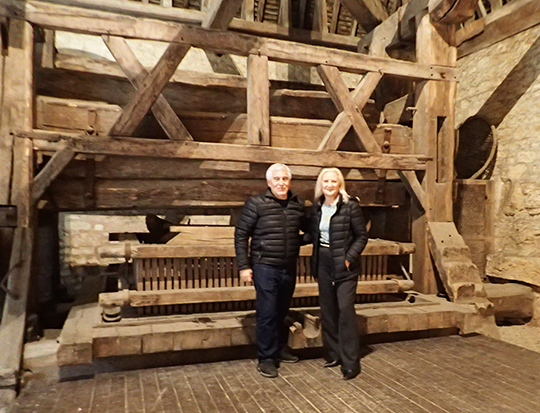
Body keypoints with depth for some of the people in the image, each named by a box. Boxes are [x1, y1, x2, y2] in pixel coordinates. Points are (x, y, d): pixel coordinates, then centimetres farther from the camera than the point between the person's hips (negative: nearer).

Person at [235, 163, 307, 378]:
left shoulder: (297, 205, 5)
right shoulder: (256, 203, -8)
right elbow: (241, 235, -7)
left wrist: (299, 242, 3)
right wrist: (244, 266, -10)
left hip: (289, 268, 5)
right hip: (265, 267, -5)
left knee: (281, 311, 17)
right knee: (267, 313, -1)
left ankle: (278, 349, 34)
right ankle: (266, 358, 13)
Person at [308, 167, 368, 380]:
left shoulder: (350, 206, -7)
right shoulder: (316, 208, 8)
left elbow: (362, 236, -5)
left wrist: (349, 257, -14)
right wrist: (317, 255, 4)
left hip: (344, 266, -5)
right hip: (323, 265, 5)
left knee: (345, 310, -8)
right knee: (327, 310, 10)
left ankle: (350, 362, 3)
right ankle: (333, 354, 24)